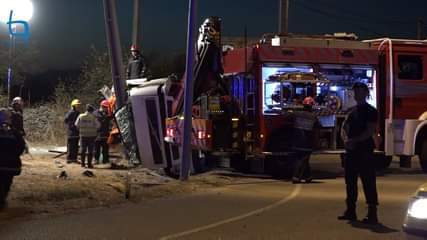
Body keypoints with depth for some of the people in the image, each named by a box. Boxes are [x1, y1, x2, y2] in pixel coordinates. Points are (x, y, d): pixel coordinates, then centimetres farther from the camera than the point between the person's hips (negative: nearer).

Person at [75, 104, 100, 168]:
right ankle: (89, 164, 4)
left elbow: (77, 125, 3)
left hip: (83, 135, 2)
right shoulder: (93, 117, -12)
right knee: (90, 150, 3)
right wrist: (94, 130, 11)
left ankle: (83, 163, 14)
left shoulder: (81, 116, -4)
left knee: (83, 149, 12)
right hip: (91, 135, -2)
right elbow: (98, 126, -8)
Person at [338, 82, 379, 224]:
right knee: (350, 181, 10)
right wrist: (346, 140, -7)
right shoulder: (352, 111, 17)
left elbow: (370, 131, -14)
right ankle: (350, 211, 18)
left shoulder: (370, 111, -5)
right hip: (350, 150, 8)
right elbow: (344, 128, 13)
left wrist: (354, 140, -18)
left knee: (368, 181, -7)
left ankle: (372, 214, -6)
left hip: (364, 150, -7)